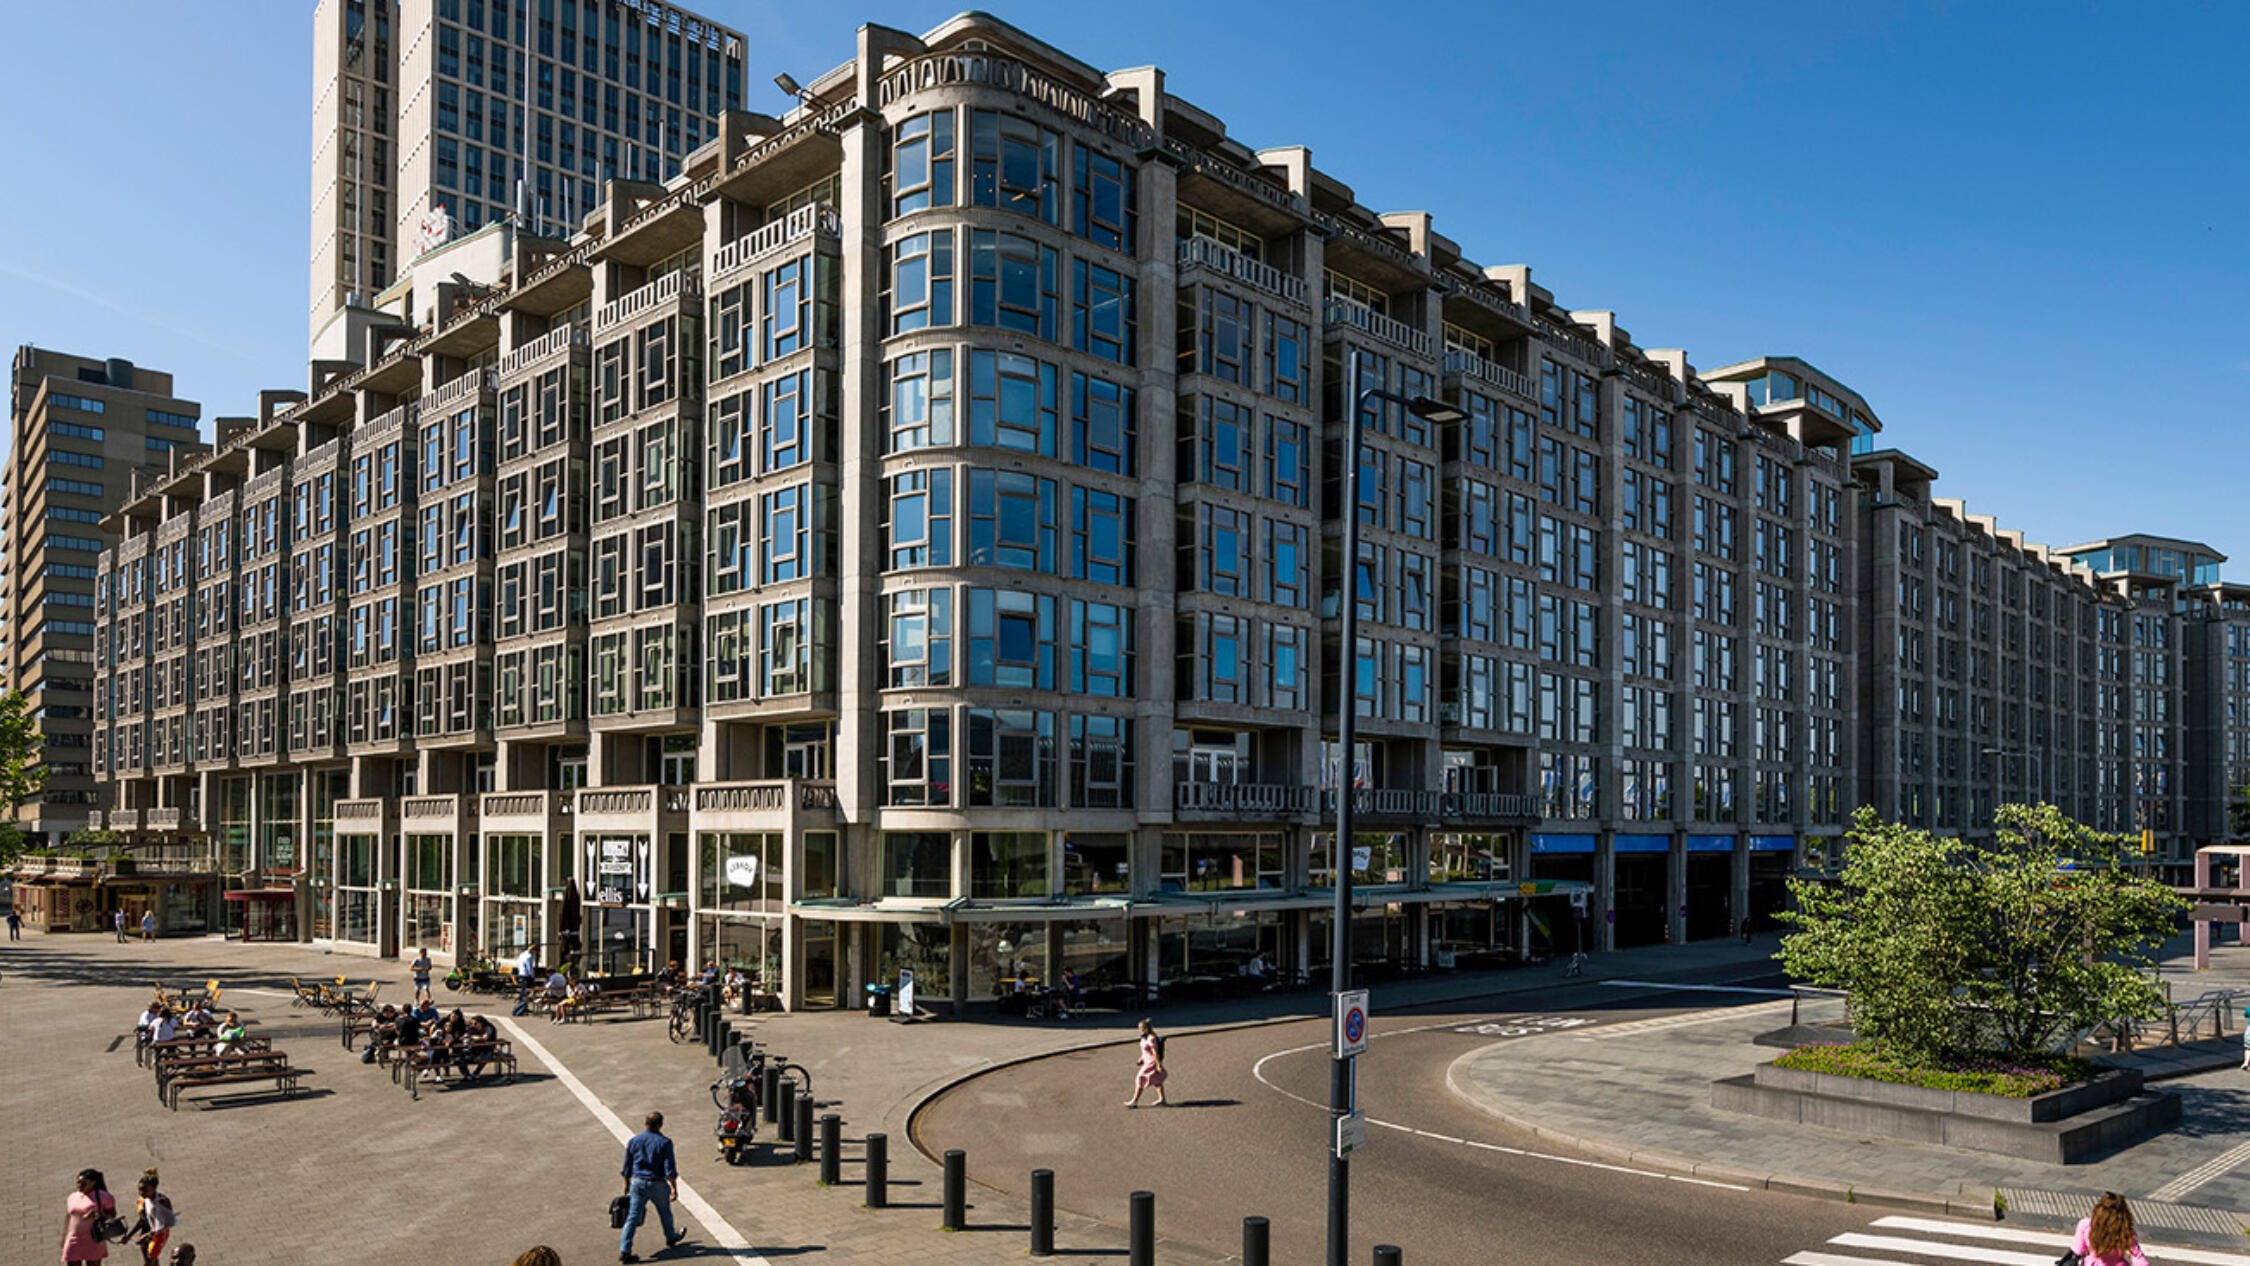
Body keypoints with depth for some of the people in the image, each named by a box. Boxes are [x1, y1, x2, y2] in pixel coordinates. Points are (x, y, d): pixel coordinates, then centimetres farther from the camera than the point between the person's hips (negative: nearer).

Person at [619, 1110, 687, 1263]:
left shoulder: (634, 1141, -1)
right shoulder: (664, 1143, -12)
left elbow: (627, 1167, 7)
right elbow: (669, 1169, -14)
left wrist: (627, 1184, 20)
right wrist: (674, 1188, -8)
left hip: (638, 1183, 2)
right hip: (657, 1184, -2)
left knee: (633, 1217, 3)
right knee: (665, 1213, 20)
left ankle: (624, 1250, -5)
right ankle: (671, 1239, 39)